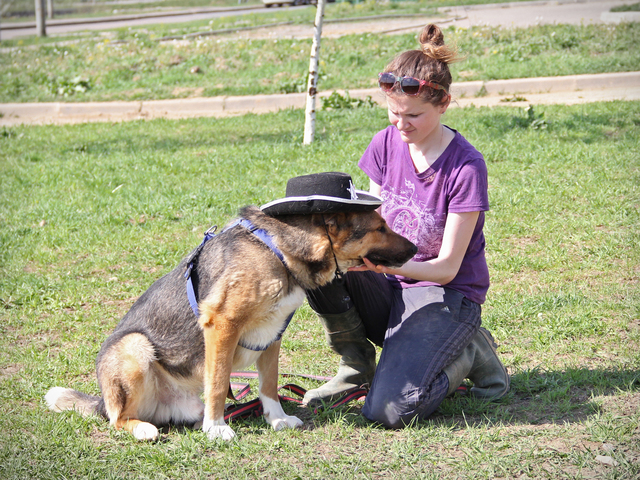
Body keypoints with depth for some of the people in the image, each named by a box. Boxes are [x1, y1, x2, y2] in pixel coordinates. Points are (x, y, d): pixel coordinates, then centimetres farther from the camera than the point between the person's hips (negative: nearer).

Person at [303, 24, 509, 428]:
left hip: (445, 295, -5)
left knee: (391, 410, -27)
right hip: (389, 289, 5)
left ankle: (468, 353, 3)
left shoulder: (466, 166, -17)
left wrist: (388, 263, -34)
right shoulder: (387, 143, 0)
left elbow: (446, 268, -16)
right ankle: (357, 364, -2)